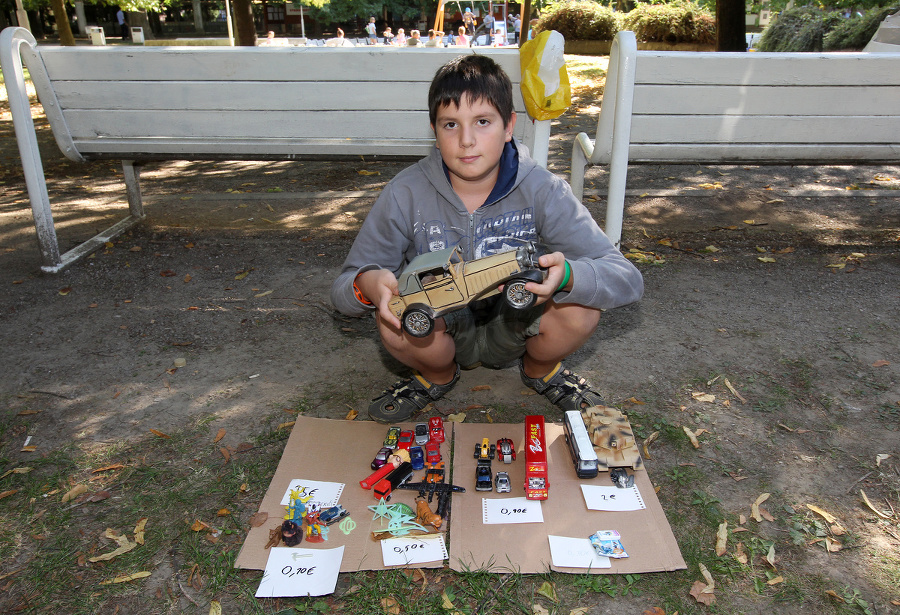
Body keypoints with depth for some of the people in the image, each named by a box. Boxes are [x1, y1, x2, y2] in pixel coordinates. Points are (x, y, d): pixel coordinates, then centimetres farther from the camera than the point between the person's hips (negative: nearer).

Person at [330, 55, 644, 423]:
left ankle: (540, 368, 8)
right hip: (441, 334, 0)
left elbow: (627, 279, -21)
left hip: (514, 332, 0)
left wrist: (567, 275, -45)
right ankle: (437, 375, 6)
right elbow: (341, 289, -12)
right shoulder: (406, 194, -17)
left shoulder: (542, 191, -17)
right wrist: (368, 284, -39)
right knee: (395, 316, -32)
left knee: (580, 307, -29)